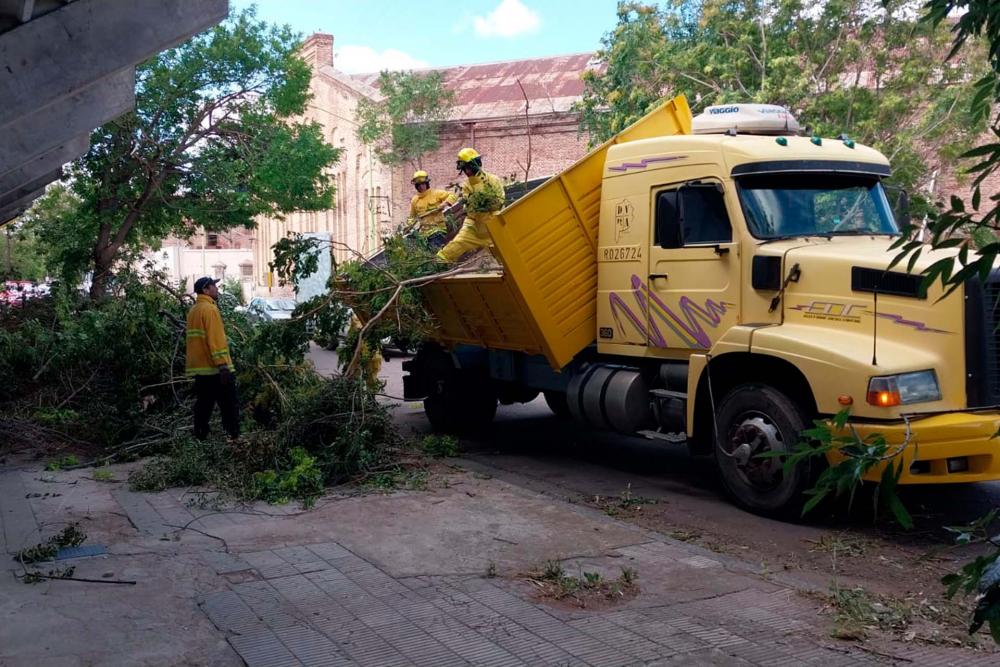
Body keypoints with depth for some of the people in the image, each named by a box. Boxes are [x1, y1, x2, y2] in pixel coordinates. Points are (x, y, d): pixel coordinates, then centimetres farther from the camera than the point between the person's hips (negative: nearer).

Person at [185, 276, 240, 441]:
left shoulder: (193, 310, 15)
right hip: (215, 368, -8)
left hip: (199, 368, 8)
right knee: (229, 405, -3)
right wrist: (223, 365, -22)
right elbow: (216, 339, -19)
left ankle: (200, 437, 10)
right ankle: (234, 437, -5)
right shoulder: (209, 309, -12)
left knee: (204, 404, 10)